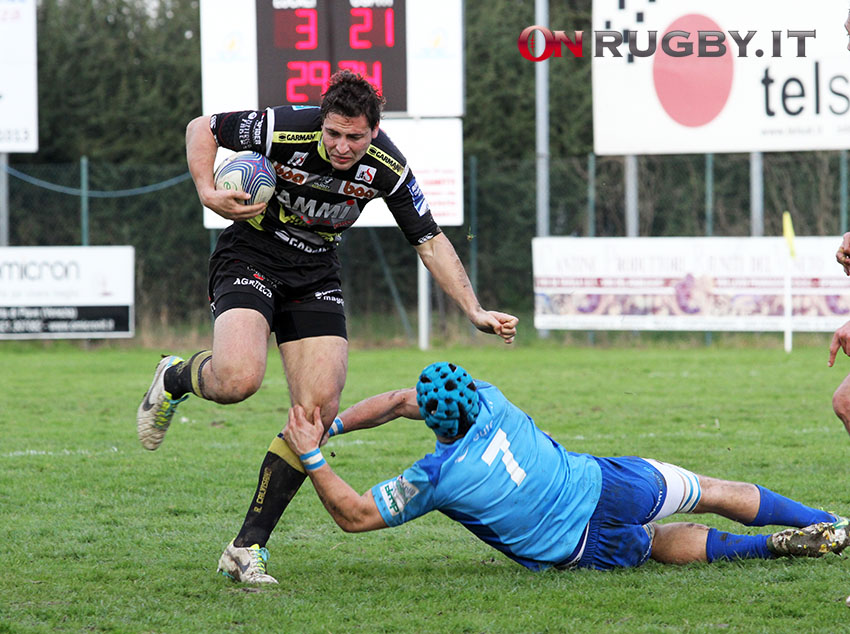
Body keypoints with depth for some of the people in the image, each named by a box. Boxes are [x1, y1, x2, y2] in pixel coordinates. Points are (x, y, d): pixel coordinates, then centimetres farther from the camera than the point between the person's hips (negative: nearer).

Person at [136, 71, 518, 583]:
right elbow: (202, 128, -8)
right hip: (250, 258, -3)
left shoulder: (386, 167, -15)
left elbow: (430, 240, -3)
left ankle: (248, 546, -3)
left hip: (316, 277, 3)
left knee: (318, 413, -11)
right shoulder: (285, 130, -24)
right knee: (237, 381, -29)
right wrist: (208, 192, -23)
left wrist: (475, 311, -9)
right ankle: (176, 378, 10)